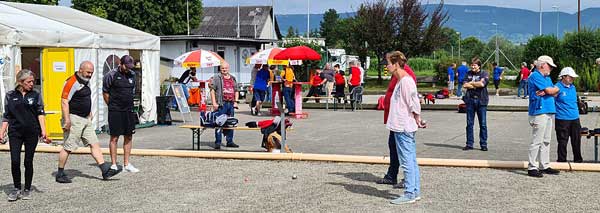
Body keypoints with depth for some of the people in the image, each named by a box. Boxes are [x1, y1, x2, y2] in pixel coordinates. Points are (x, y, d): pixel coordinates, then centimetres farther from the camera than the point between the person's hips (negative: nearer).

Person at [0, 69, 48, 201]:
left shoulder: (36, 95, 6)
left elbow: (41, 114, 1)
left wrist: (43, 131, -10)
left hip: (32, 132, 0)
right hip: (15, 132, 0)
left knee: (28, 162, 4)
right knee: (15, 161, -7)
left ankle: (27, 190, 17)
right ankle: (16, 189, 10)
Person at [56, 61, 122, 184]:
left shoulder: (86, 82, 14)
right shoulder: (72, 82, -15)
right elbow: (64, 101, -20)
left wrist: (89, 113, 23)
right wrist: (67, 120, -24)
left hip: (85, 119, 9)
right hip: (74, 119, -9)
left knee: (94, 144, 5)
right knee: (68, 147, -3)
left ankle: (105, 170, 4)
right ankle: (60, 174, 7)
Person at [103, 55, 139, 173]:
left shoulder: (132, 75, 11)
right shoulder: (111, 75, -6)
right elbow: (105, 93, 0)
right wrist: (112, 106, 4)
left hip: (129, 110, 6)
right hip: (115, 111, -5)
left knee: (128, 137, 7)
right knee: (114, 137, -2)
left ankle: (126, 164, 15)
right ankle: (114, 164, 5)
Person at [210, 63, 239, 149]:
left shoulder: (233, 78, 18)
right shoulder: (216, 77, 0)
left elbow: (236, 91, 22)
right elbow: (212, 90, -5)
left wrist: (235, 102, 10)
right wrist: (214, 103, -13)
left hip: (231, 104, 6)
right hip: (221, 104, -6)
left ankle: (230, 141, 19)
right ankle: (217, 142, 0)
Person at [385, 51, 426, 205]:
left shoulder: (406, 81, -15)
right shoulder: (400, 81, 15)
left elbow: (414, 104, -16)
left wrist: (417, 121, -8)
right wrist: (417, 121, 16)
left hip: (404, 128, -10)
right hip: (400, 127, 10)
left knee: (407, 161, -6)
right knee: (411, 161, 13)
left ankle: (409, 194, -1)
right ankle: (415, 192, 18)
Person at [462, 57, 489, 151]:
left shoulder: (484, 73, 1)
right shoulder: (469, 73, 11)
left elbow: (482, 84, -16)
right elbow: (464, 85, -2)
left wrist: (471, 83, -4)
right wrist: (476, 85, -9)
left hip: (481, 101, -3)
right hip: (470, 100, 3)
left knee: (483, 124, 1)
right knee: (469, 123, 4)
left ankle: (483, 144, 8)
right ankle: (469, 144, 11)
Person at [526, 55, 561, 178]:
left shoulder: (547, 78, 21)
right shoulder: (535, 76, -8)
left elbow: (555, 92, 11)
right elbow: (549, 90, -13)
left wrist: (548, 91, -9)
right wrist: (554, 89, 8)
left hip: (549, 112, 9)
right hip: (539, 112, -9)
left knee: (546, 141, 12)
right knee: (537, 141, -9)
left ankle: (544, 166, 18)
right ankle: (532, 168, -5)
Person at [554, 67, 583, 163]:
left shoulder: (573, 87, 12)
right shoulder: (558, 87, -7)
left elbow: (575, 102, 17)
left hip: (575, 119, 6)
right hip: (562, 119, -6)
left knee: (577, 141, 10)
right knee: (562, 142, -1)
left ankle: (578, 160, 21)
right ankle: (562, 161, 9)